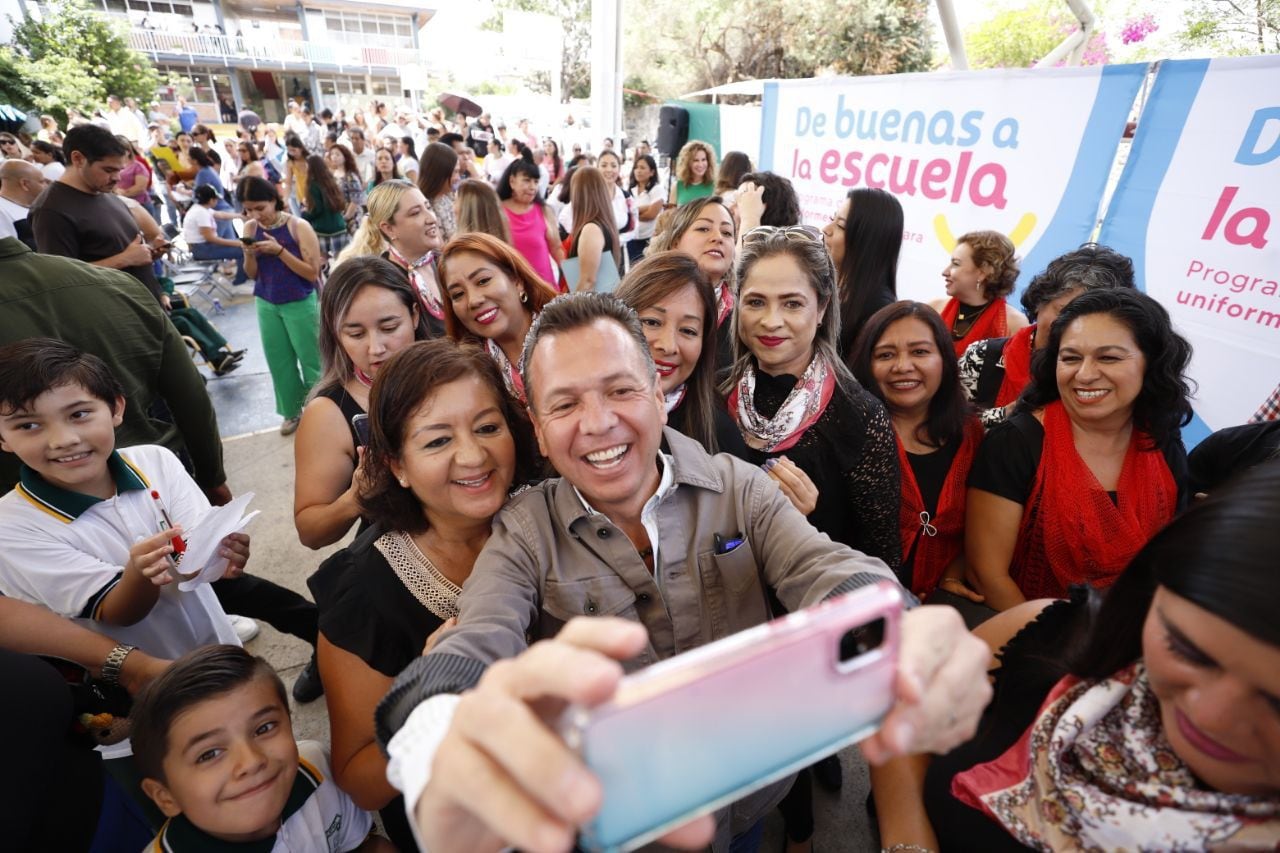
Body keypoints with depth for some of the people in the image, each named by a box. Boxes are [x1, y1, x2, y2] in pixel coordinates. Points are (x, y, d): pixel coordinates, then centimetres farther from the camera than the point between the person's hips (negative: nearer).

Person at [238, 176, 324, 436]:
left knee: (311, 360, 3)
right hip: (266, 305, 5)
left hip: (300, 304, -5)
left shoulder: (299, 227, -13)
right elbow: (252, 274, 6)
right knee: (279, 362, 12)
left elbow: (313, 273, -16)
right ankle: (291, 411, 26)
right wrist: (249, 255, -14)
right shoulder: (250, 228, 1)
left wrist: (279, 251, -23)